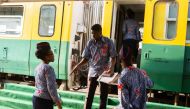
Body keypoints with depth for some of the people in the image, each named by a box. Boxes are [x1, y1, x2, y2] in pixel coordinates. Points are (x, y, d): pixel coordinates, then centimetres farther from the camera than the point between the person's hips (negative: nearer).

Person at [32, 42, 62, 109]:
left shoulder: (38, 67, 10)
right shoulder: (48, 68, -16)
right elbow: (51, 87, -20)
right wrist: (58, 103, -15)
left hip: (36, 98, 9)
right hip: (45, 100, -9)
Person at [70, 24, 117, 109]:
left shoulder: (108, 42, -4)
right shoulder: (90, 43, 1)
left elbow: (113, 57, -3)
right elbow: (86, 58, 5)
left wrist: (111, 68, -19)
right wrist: (78, 65, -11)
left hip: (104, 72, -1)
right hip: (93, 72, 1)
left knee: (104, 96, 8)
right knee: (89, 95, 1)